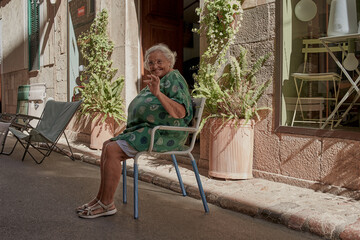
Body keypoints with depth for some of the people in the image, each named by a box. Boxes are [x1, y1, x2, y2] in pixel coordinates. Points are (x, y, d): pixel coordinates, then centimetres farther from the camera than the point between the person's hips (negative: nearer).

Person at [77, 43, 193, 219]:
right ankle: (100, 198, 5)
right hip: (148, 129, 11)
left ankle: (107, 204, -10)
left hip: (163, 135, -11)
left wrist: (157, 93, -35)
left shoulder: (174, 79, -10)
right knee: (107, 146, 4)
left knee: (113, 150, -20)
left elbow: (180, 113, -25)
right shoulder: (158, 80, 21)